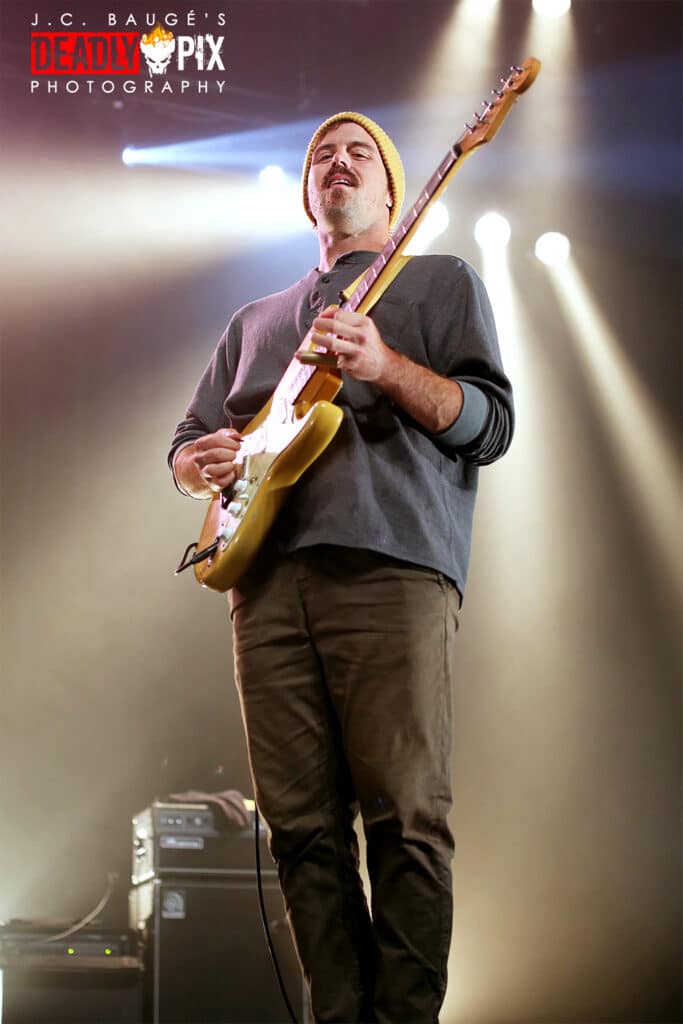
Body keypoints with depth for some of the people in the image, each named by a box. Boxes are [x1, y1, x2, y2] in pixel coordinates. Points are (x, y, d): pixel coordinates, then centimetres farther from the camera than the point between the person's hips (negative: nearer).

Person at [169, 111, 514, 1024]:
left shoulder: (441, 281, 17)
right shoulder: (256, 320, 30)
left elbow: (492, 422, 5)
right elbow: (187, 443, 30)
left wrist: (384, 366, -11)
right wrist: (202, 461, 5)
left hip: (392, 570, -4)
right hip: (268, 579, 5)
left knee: (405, 815, -11)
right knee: (302, 825, 0)